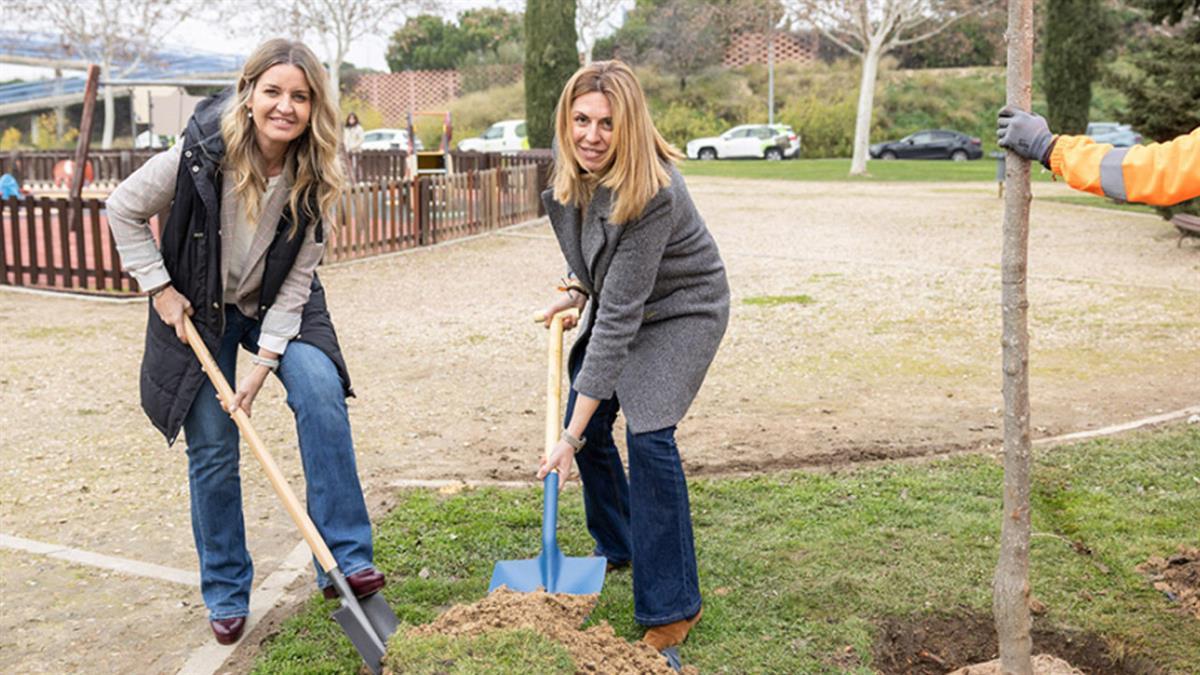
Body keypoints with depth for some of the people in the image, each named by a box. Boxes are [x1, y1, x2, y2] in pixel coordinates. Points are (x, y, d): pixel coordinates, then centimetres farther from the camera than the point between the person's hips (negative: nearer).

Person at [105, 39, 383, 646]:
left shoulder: (314, 178, -17)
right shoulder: (201, 154, -25)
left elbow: (297, 276, -13)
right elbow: (123, 210, -9)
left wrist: (266, 358, -19)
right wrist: (159, 288, -12)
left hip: (277, 307, 2)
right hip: (198, 311, -1)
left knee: (320, 391, -25)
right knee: (212, 452, 0)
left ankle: (345, 560, -18)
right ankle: (225, 592, 20)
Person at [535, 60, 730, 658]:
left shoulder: (652, 193, -37)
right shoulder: (571, 165, -15)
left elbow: (620, 318, -39)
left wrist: (571, 436, -39)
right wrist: (577, 290, -2)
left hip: (680, 310, -7)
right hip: (617, 299, 7)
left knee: (647, 435, -20)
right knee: (587, 428, 6)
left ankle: (672, 606, -8)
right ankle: (616, 546, 33)